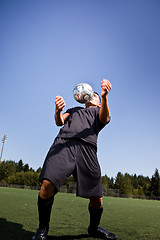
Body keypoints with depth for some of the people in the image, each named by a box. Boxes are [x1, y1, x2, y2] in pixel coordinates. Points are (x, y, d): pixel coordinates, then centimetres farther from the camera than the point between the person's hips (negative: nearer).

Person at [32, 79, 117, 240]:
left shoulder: (99, 110, 30)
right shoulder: (74, 110, 36)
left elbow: (105, 118, 5)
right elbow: (60, 122, 18)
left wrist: (104, 97, -14)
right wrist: (58, 111, -6)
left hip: (87, 147, 0)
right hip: (63, 143, 1)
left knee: (97, 200, -6)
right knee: (47, 185, -20)